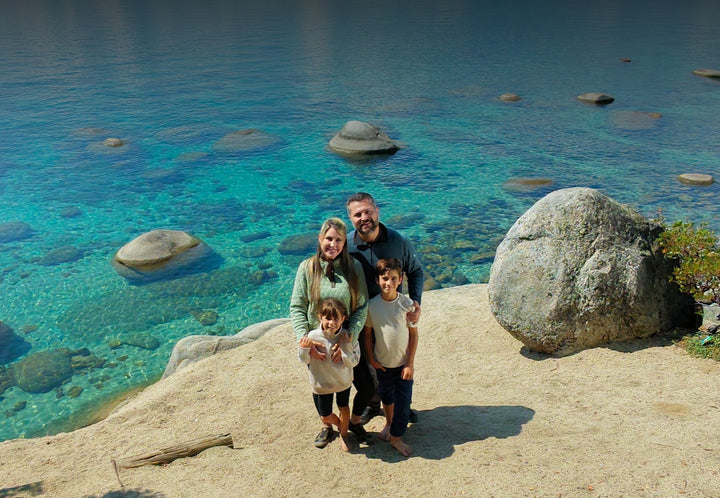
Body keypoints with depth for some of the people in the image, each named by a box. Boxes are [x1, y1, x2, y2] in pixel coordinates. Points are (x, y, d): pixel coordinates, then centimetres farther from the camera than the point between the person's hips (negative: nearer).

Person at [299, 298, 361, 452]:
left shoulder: (348, 337, -21)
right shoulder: (313, 336, -24)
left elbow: (352, 362, -20)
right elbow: (305, 360, -11)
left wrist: (346, 346, -32)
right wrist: (304, 348, -31)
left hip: (343, 381, 0)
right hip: (322, 383, 0)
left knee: (344, 408, 20)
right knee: (325, 416, 14)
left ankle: (343, 434, 47)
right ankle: (339, 423, 49)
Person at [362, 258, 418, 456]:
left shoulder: (407, 304, -14)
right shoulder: (371, 305, -12)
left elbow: (414, 334, -8)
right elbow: (367, 333, -1)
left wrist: (410, 364, -8)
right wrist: (371, 359, -1)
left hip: (403, 363, -1)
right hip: (382, 363, 1)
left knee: (403, 401, 2)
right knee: (386, 397, 21)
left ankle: (396, 437, 22)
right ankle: (389, 422, 48)